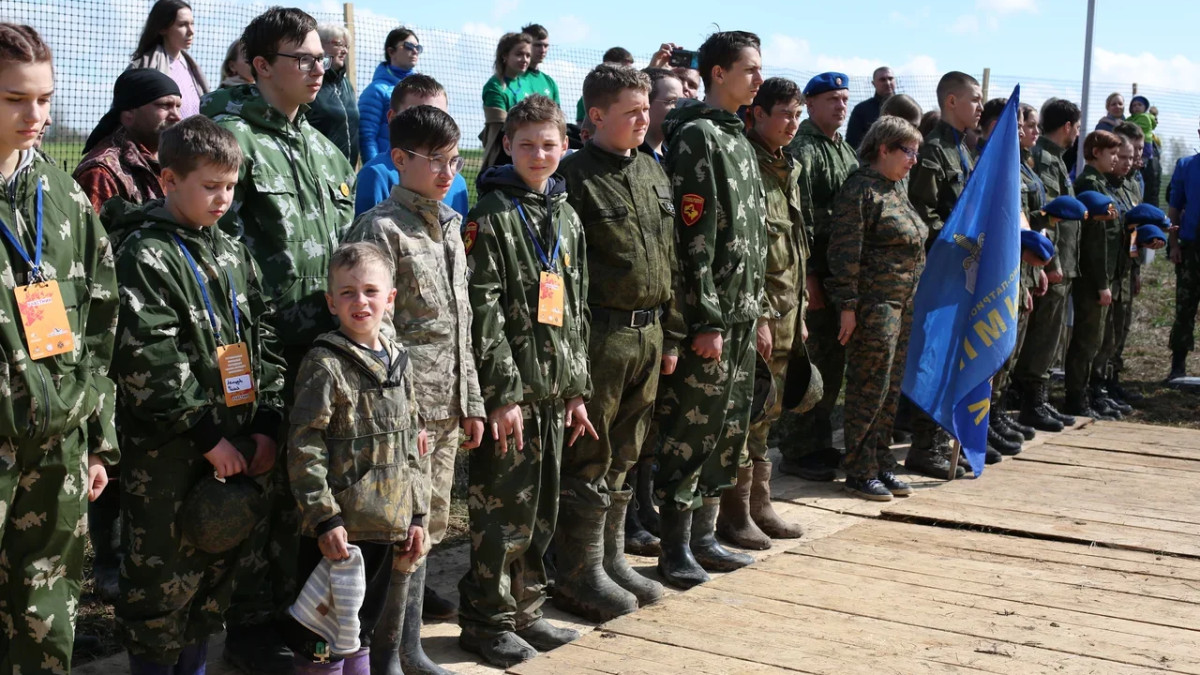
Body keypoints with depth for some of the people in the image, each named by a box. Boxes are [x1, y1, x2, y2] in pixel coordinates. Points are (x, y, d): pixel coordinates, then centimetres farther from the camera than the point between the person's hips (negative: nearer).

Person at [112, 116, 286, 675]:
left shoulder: (233, 254, 11)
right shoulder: (144, 256, -10)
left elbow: (264, 341, 12)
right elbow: (149, 364, -17)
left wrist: (266, 423, 2)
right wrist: (208, 436, -15)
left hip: (235, 446, 6)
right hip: (168, 455, -6)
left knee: (217, 571, 15)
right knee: (165, 581, 1)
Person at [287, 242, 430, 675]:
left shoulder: (399, 362, 10)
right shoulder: (325, 364, -11)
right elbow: (303, 449, -15)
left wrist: (416, 516, 13)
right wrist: (324, 518, -18)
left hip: (387, 526, 6)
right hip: (338, 530, -6)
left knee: (365, 627, 18)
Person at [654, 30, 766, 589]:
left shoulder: (738, 139, 17)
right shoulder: (696, 137, -11)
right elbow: (693, 238, -17)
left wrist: (759, 312, 19)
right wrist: (706, 321, -19)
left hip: (741, 315, 9)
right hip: (708, 317, -9)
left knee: (728, 431, 14)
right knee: (690, 431, -3)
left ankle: (703, 537, 25)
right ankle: (675, 548, 7)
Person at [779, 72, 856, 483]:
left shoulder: (844, 150, 19)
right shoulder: (803, 150, -10)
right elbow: (800, 217, -17)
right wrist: (807, 274, -21)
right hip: (818, 272, -9)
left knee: (833, 360, 13)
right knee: (813, 362, -5)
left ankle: (820, 442, 24)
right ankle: (799, 452, 3)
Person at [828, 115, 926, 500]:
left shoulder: (897, 189, 17)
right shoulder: (860, 190, -11)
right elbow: (846, 252, -16)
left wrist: (918, 299, 22)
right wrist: (847, 305, -18)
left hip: (905, 305, 9)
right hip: (875, 305, -9)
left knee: (892, 389, 12)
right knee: (870, 389, -3)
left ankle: (882, 464, 20)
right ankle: (860, 472, 5)